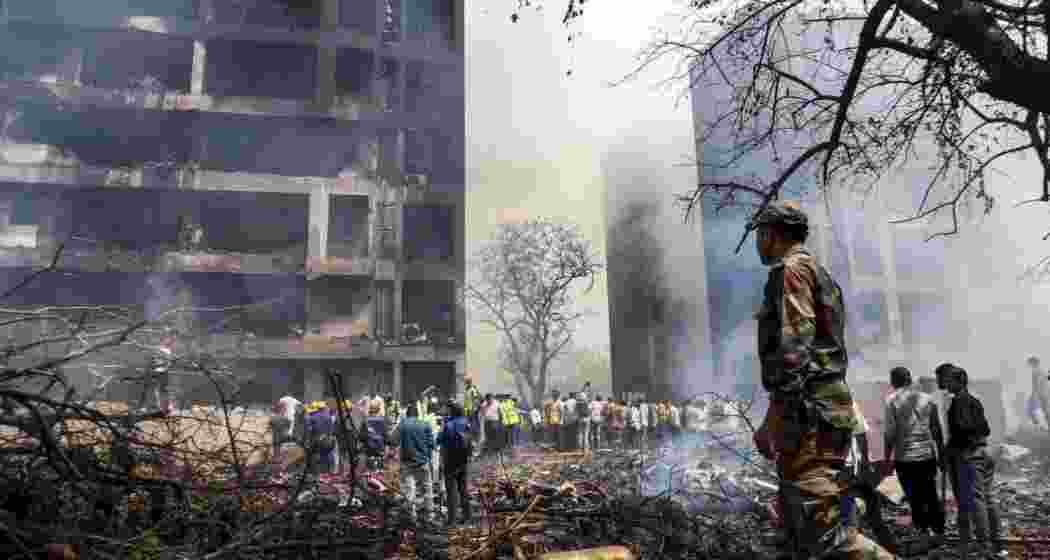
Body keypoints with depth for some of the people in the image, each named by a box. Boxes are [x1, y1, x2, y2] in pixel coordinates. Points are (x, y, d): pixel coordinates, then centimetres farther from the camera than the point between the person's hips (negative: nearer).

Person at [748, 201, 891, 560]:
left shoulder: (791, 269, -7)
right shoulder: (819, 275, 25)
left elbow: (793, 348, -18)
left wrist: (772, 420, -19)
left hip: (811, 414, -10)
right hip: (820, 411, 10)